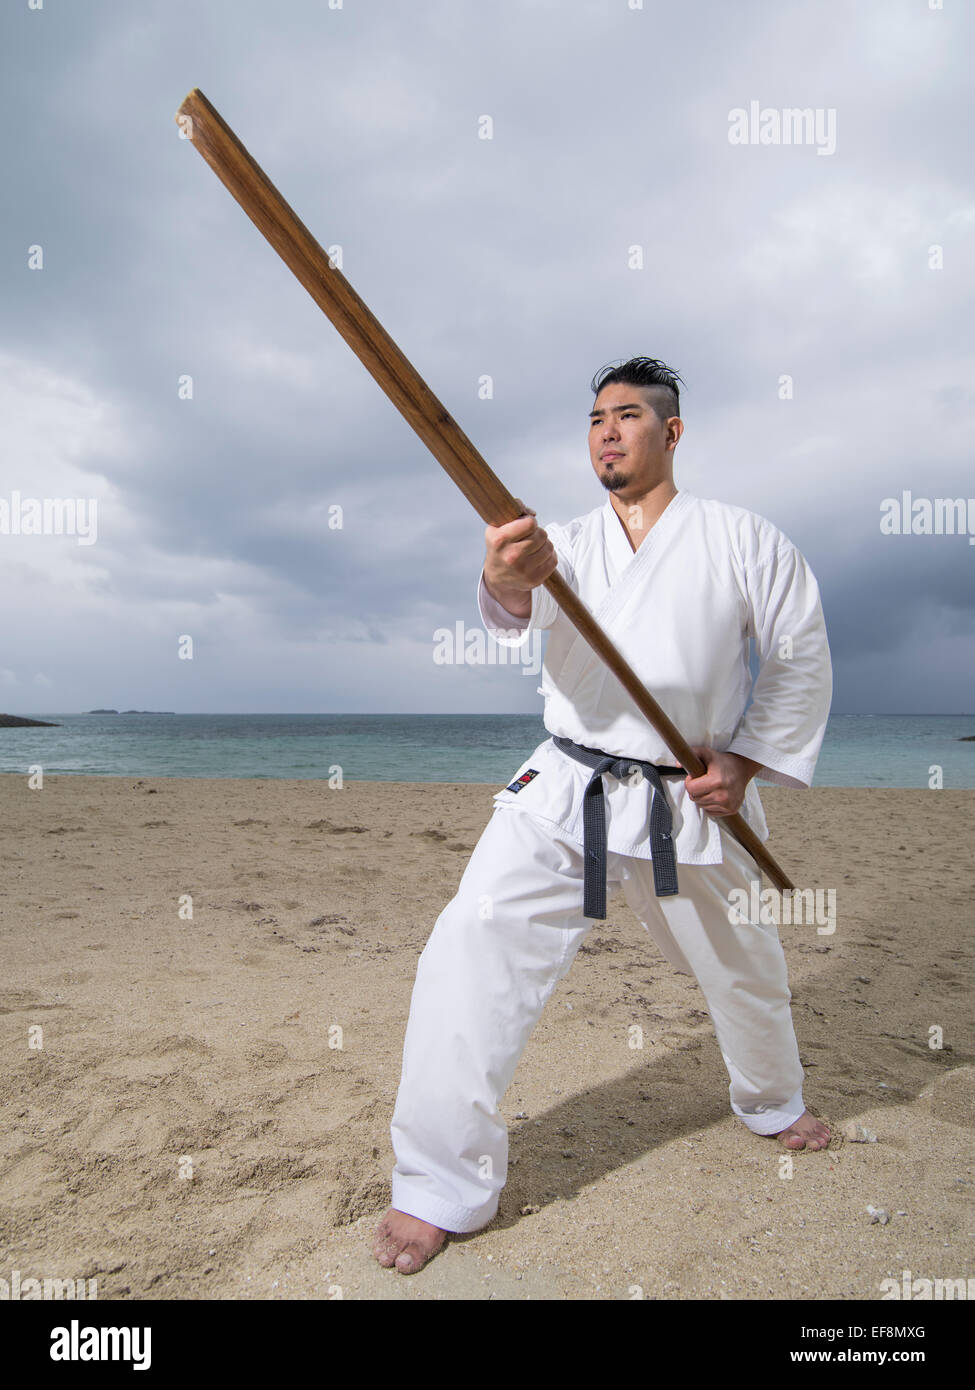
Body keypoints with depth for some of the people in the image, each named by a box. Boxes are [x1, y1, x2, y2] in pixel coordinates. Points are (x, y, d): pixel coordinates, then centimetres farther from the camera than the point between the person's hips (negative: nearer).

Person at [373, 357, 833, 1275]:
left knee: (744, 971, 19)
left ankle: (772, 1103, 54)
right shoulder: (566, 543, 5)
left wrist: (745, 760, -5)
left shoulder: (743, 540, 0)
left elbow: (800, 658, 5)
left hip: (687, 805, 0)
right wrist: (508, 578, -42)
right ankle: (441, 1186, 4)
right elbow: (523, 608, -18)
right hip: (563, 794, 1)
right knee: (469, 953, -14)